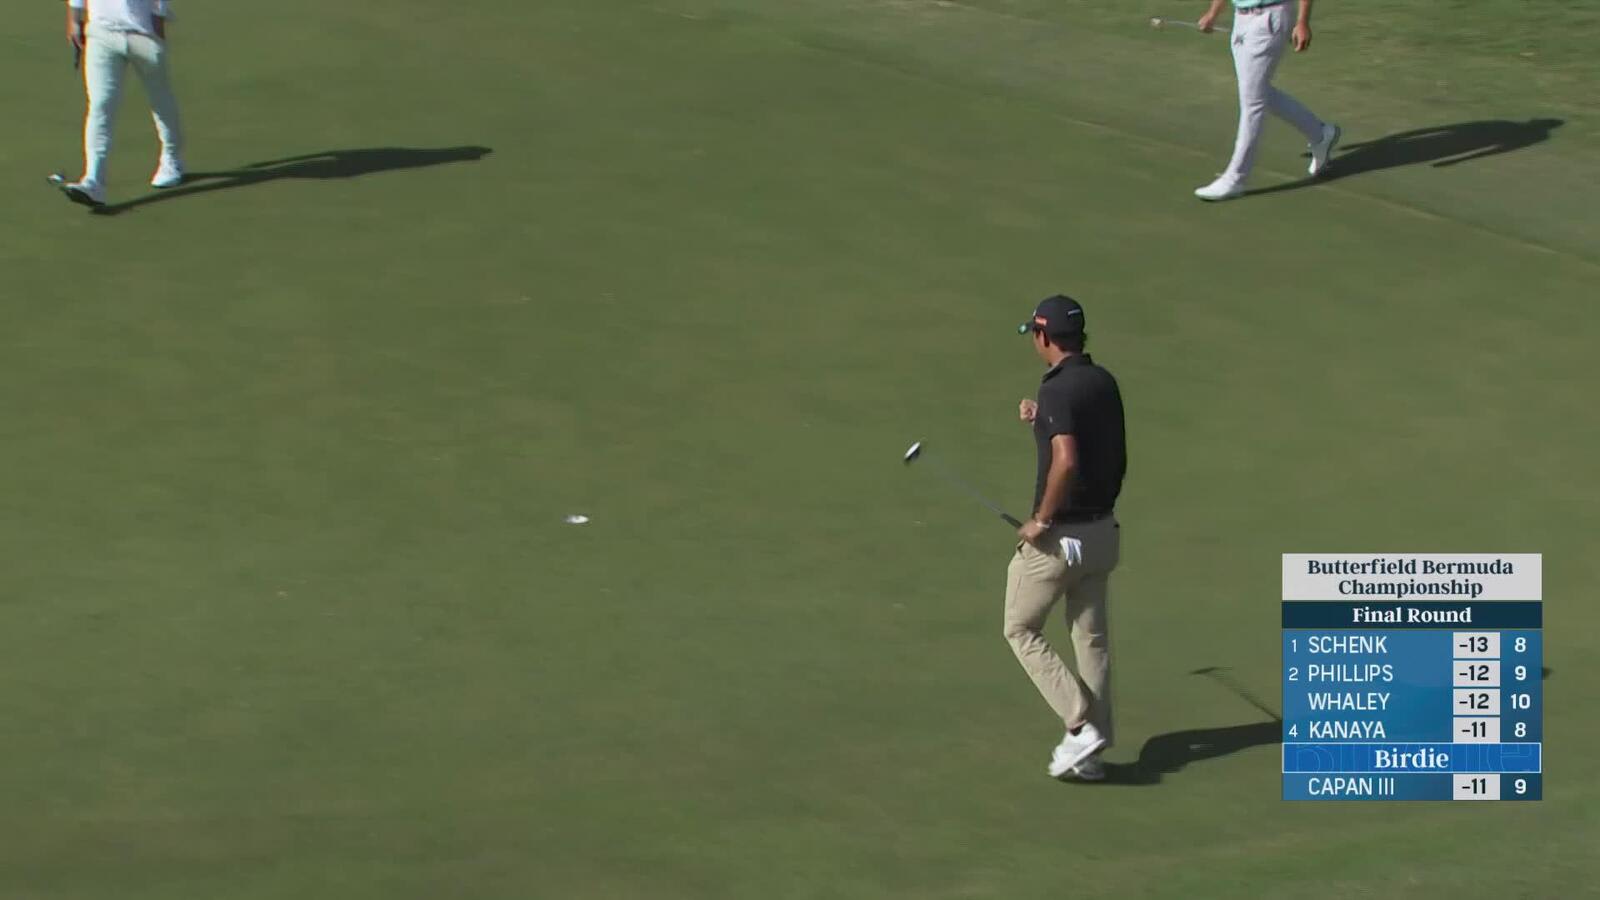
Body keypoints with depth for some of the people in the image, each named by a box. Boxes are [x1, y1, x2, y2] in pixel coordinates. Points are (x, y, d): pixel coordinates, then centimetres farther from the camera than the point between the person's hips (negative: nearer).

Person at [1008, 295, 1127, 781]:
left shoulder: (1059, 390, -20)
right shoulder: (1104, 382, 6)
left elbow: (1066, 461, -33)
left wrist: (1042, 518, -22)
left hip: (1058, 536, -8)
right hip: (1103, 530, 8)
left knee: (1021, 630, 7)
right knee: (1092, 636, 13)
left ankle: (1081, 725, -5)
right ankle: (1092, 750, 16)